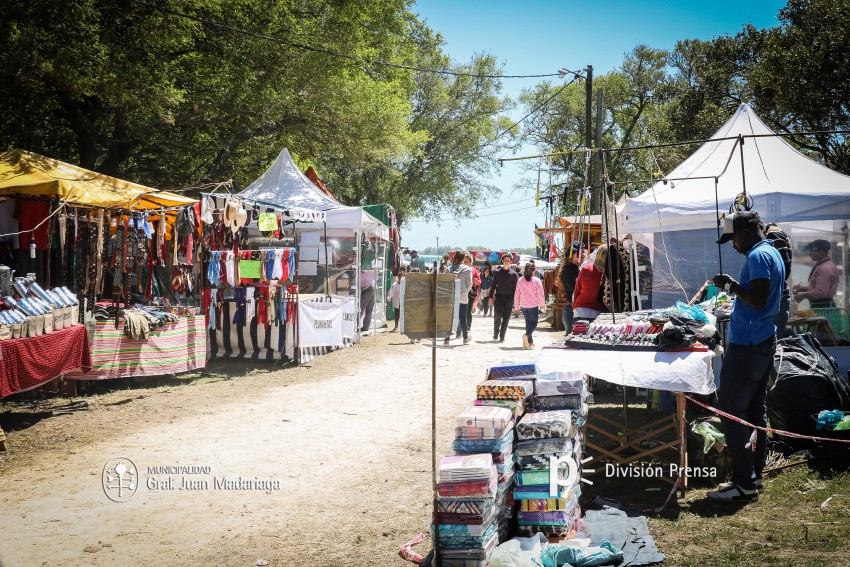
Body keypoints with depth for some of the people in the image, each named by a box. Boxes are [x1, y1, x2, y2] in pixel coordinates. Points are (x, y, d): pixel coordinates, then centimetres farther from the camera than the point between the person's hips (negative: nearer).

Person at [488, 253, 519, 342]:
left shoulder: (513, 274, 6)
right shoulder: (497, 272, 8)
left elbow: (515, 288, 7)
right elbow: (493, 285, 10)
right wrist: (491, 296, 1)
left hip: (509, 298, 0)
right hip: (499, 296, 0)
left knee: (506, 318, 0)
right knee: (497, 315, -12)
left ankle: (502, 336, 8)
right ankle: (496, 333, 4)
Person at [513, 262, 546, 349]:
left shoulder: (520, 280, 3)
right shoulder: (537, 280, -7)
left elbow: (517, 295, 8)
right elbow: (541, 294, -8)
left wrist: (516, 306, 16)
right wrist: (543, 305, 1)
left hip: (523, 305, 4)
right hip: (534, 305, -4)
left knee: (528, 322, 16)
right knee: (533, 323, 3)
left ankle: (530, 342, 15)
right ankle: (526, 335, -25)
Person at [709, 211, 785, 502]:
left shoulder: (757, 256, -15)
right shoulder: (773, 253, 17)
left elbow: (758, 301, -24)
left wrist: (732, 285, -12)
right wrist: (735, 288, 14)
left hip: (746, 346, -11)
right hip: (764, 343, 11)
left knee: (732, 411, -7)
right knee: (756, 411, 14)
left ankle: (745, 483, -6)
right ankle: (754, 474, 22)